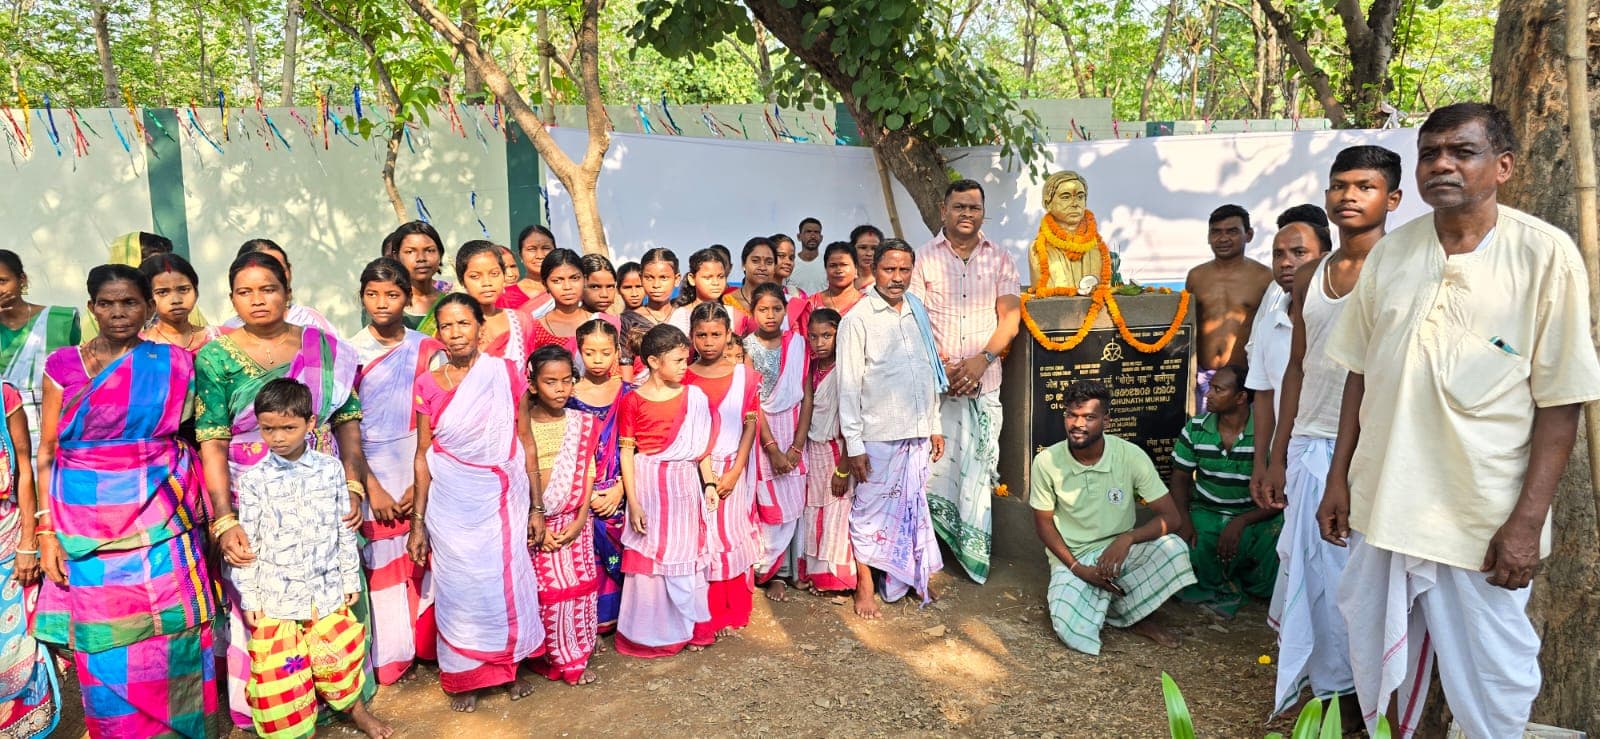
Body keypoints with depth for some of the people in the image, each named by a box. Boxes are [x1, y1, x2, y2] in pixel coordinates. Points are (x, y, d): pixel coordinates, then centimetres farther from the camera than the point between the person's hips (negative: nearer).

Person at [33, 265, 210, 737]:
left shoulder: (174, 363, 3)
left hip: (160, 529, 0)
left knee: (165, 647, 5)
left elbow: (192, 438, 8)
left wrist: (197, 513, 3)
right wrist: (45, 531, -3)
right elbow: (45, 453, 3)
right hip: (86, 531, 0)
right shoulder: (63, 365, 3)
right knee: (105, 654, 6)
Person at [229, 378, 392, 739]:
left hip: (328, 589, 2)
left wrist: (351, 579, 8)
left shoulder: (331, 469, -3)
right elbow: (247, 543, -4)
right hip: (276, 595, -1)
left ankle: (356, 710, 40)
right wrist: (249, 598, -2)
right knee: (280, 668, 7)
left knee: (340, 654, 16)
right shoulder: (254, 479, -8)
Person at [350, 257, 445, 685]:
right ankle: (390, 655, 16)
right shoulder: (350, 353, -1)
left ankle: (427, 644, 19)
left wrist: (421, 483, -9)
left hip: (423, 476, 1)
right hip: (373, 476, -1)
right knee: (384, 564, 3)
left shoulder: (428, 351, 1)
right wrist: (372, 487, -11)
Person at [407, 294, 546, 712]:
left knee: (507, 582, 9)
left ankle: (511, 666, 31)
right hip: (452, 505, 0)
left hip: (502, 501, 0)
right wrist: (417, 523, 0)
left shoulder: (507, 374, -3)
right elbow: (423, 455, 1)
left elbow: (525, 443, 0)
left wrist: (536, 506, 0)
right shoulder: (428, 385, -2)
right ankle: (464, 677, 28)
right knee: (460, 588, 9)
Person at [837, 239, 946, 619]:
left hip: (917, 433, 6)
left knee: (913, 507, 15)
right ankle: (865, 587, 18)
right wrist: (853, 444, -13)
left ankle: (908, 577, 31)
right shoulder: (858, 320, -10)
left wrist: (935, 426, 14)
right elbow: (848, 386, -11)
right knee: (871, 510, 5)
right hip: (878, 435, -6)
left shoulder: (918, 313, 9)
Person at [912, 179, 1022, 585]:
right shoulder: (925, 257, 4)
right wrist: (939, 365, -12)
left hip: (984, 382, 2)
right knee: (932, 464, -3)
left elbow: (1010, 317, 4)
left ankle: (974, 551, 15)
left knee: (978, 468, 4)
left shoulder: (1000, 259, 10)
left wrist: (982, 359, -11)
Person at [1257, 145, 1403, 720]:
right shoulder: (1308, 279, 12)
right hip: (1309, 447, 6)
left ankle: (1357, 698, 18)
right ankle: (1332, 690, 25)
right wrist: (1277, 459, 12)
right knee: (1313, 572, 10)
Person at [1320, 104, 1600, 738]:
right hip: (1382, 505, 4)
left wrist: (1528, 522, -12)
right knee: (1377, 669, 17)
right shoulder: (1391, 252, 4)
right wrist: (1339, 480, 8)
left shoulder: (1546, 255, -8)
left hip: (1485, 521, -4)